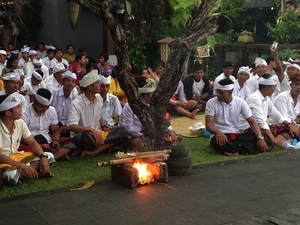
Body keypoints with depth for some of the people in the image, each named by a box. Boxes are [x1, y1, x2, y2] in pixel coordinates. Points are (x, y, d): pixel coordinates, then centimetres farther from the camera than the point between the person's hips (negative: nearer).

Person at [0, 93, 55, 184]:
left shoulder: (20, 123, -3)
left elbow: (32, 143, 4)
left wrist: (43, 156, -15)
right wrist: (23, 166, -32)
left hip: (16, 157, 7)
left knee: (49, 157, -6)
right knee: (11, 175, -41)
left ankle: (18, 175, -18)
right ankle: (36, 172, -17)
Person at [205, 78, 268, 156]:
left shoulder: (240, 102, 0)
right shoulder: (211, 103, -6)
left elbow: (252, 121, -1)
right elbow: (208, 124, -13)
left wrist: (260, 138, -18)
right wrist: (218, 133, -36)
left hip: (235, 136, 2)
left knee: (255, 136, -23)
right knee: (218, 141, -38)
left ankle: (231, 150, -30)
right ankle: (245, 149, -25)